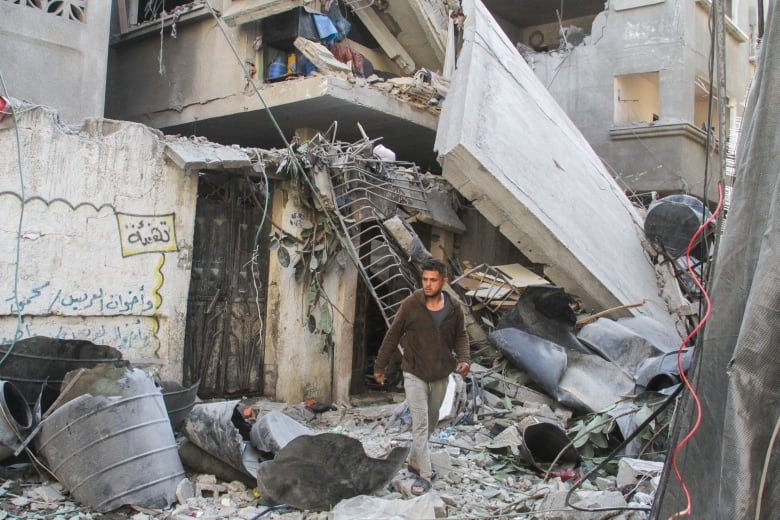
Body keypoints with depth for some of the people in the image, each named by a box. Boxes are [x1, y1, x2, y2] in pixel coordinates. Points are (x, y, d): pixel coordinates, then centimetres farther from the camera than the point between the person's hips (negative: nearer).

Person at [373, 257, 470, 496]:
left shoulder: (454, 309, -4)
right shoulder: (411, 304, -12)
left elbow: (460, 336, 9)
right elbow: (393, 335, -4)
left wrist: (463, 359, -11)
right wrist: (380, 366, 1)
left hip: (440, 376, 4)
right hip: (415, 375, -4)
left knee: (431, 423, 17)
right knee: (420, 424, -7)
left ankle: (414, 460, 37)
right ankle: (424, 474, 1)